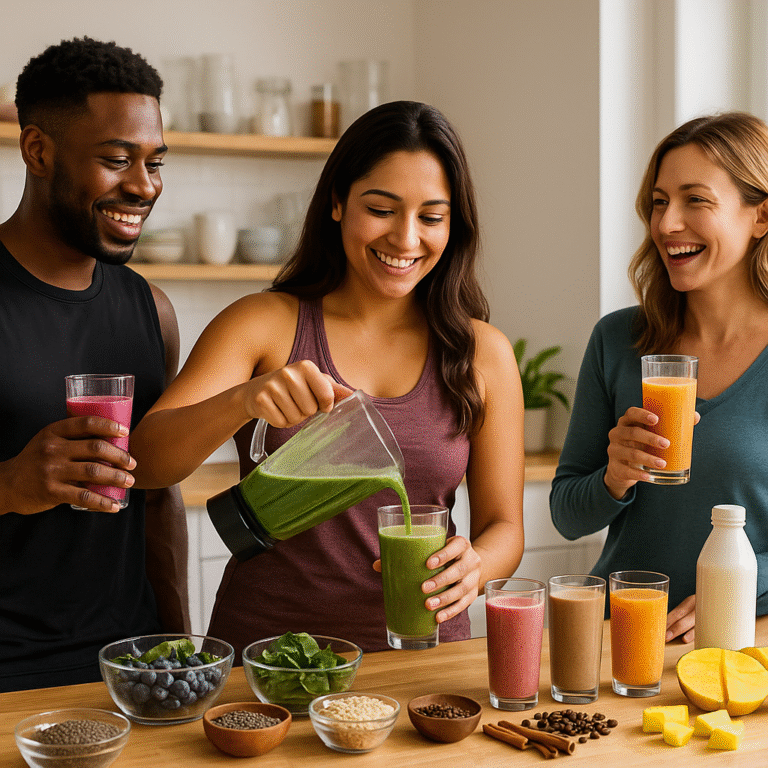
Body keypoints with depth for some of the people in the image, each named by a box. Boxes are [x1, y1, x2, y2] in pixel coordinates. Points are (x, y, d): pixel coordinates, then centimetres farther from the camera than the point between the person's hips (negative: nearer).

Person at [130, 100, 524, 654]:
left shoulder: (484, 353, 5)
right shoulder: (264, 323, 1)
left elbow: (503, 526, 8)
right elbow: (144, 462, -9)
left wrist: (471, 566, -15)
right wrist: (244, 399, -27)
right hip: (267, 645, -1)